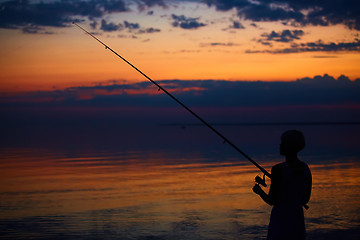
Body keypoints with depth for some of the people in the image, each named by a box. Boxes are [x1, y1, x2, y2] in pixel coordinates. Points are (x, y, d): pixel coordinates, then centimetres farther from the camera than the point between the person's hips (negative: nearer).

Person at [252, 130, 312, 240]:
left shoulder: (278, 169, -15)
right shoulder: (306, 169, 5)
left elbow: (271, 201, -11)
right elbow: (305, 200, 12)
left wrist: (259, 191, 7)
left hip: (279, 221, -7)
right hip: (298, 222, 7)